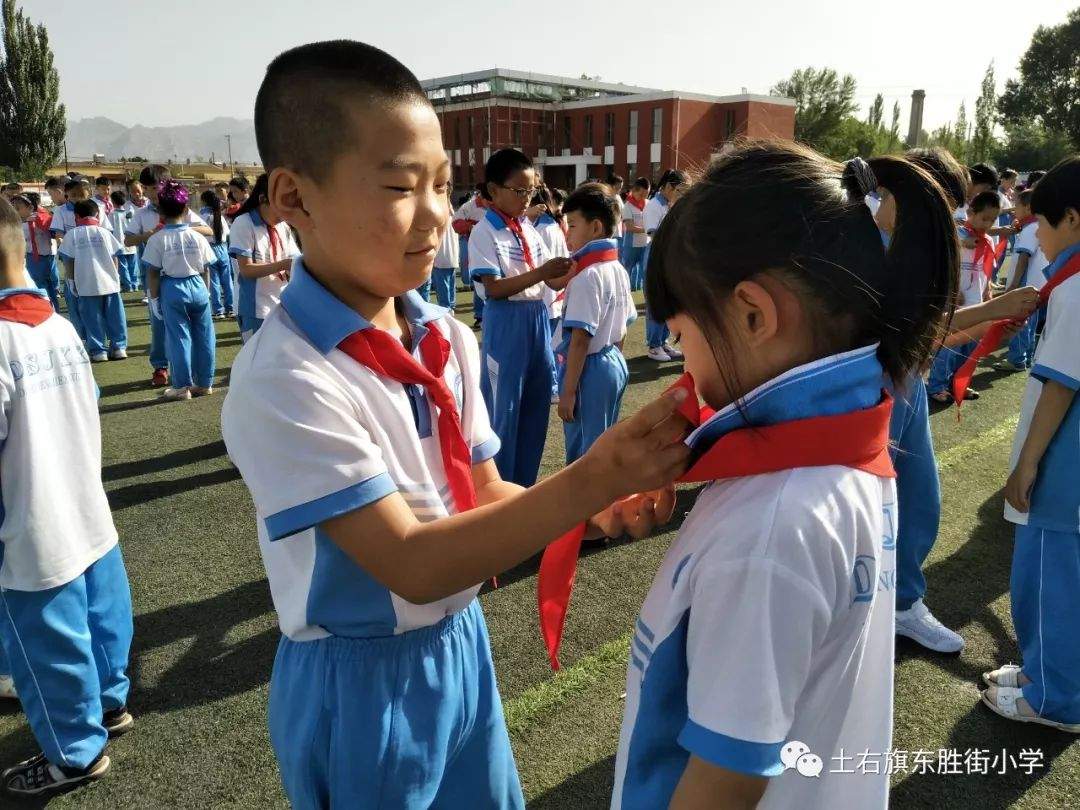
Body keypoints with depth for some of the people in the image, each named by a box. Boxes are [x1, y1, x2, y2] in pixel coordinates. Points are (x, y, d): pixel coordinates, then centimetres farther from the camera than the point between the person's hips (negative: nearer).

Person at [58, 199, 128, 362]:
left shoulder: (72, 234, 1)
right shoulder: (105, 232, 4)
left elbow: (68, 261, 0)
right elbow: (115, 258, 5)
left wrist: (71, 281, 8)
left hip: (87, 284, -2)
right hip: (110, 281, 2)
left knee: (92, 319, 4)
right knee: (114, 316, 8)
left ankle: (98, 351, 5)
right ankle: (119, 347, 11)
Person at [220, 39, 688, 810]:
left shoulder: (450, 341, -6)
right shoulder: (283, 379, -26)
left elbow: (482, 495, 1)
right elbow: (412, 565, -27)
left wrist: (596, 504, -18)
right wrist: (591, 480, -34)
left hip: (460, 647, 6)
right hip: (361, 681, -6)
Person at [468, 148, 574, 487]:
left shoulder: (529, 228, 10)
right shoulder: (484, 233, -9)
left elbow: (552, 280, 9)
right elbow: (494, 289, -18)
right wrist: (540, 273, -24)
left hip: (538, 320, 7)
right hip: (506, 324, -7)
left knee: (536, 405, 14)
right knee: (504, 410, 3)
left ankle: (524, 486, 29)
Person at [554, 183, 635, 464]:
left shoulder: (587, 276, -20)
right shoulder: (618, 269, 6)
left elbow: (580, 338, -22)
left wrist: (567, 391, -19)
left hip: (590, 370, -9)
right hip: (615, 365, 9)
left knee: (584, 453, 3)